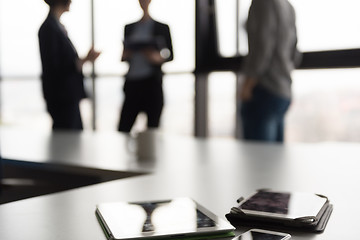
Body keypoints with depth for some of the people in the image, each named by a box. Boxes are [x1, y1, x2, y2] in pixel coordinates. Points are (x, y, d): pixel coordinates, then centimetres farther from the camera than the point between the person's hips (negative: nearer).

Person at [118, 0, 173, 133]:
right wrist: (125, 56, -2)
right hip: (132, 83, 3)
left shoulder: (161, 28, 7)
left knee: (153, 127, 0)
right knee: (123, 128, -3)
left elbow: (170, 55, 7)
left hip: (152, 83, -3)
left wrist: (159, 58, -13)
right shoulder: (129, 28, 17)